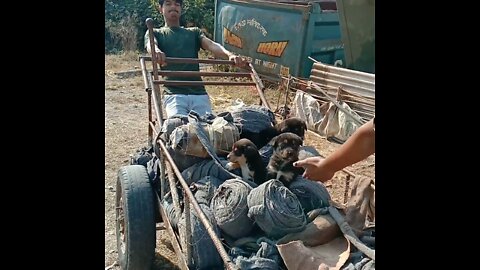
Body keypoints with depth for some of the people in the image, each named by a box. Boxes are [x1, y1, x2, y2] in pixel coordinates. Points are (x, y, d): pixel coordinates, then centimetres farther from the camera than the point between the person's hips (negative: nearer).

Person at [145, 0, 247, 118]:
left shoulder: (194, 32, 24)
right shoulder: (155, 33, 19)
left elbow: (212, 45, 5)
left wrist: (229, 55, -18)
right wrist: (156, 51, -31)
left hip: (199, 93, 2)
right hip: (174, 93, -2)